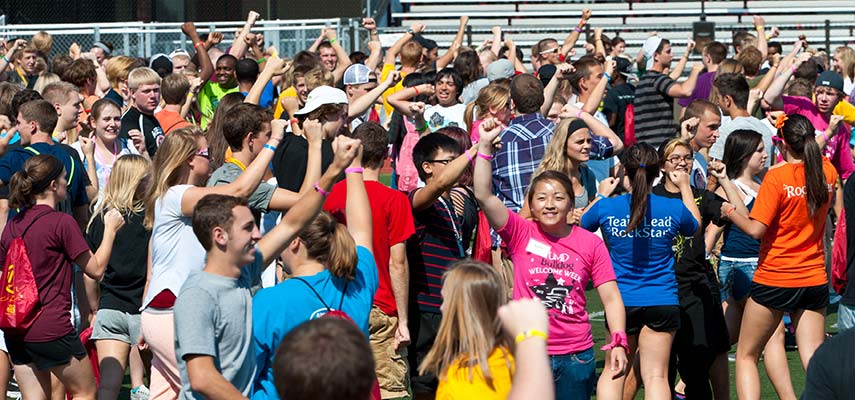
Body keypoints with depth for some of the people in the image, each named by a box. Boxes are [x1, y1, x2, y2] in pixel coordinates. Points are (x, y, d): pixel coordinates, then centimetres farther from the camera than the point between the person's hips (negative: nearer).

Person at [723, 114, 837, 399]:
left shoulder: (777, 177, -15)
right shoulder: (827, 172, 1)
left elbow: (756, 229, -17)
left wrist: (730, 212, -1)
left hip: (774, 280, -5)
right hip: (815, 279, 5)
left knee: (746, 355, 10)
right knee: (814, 362, 4)